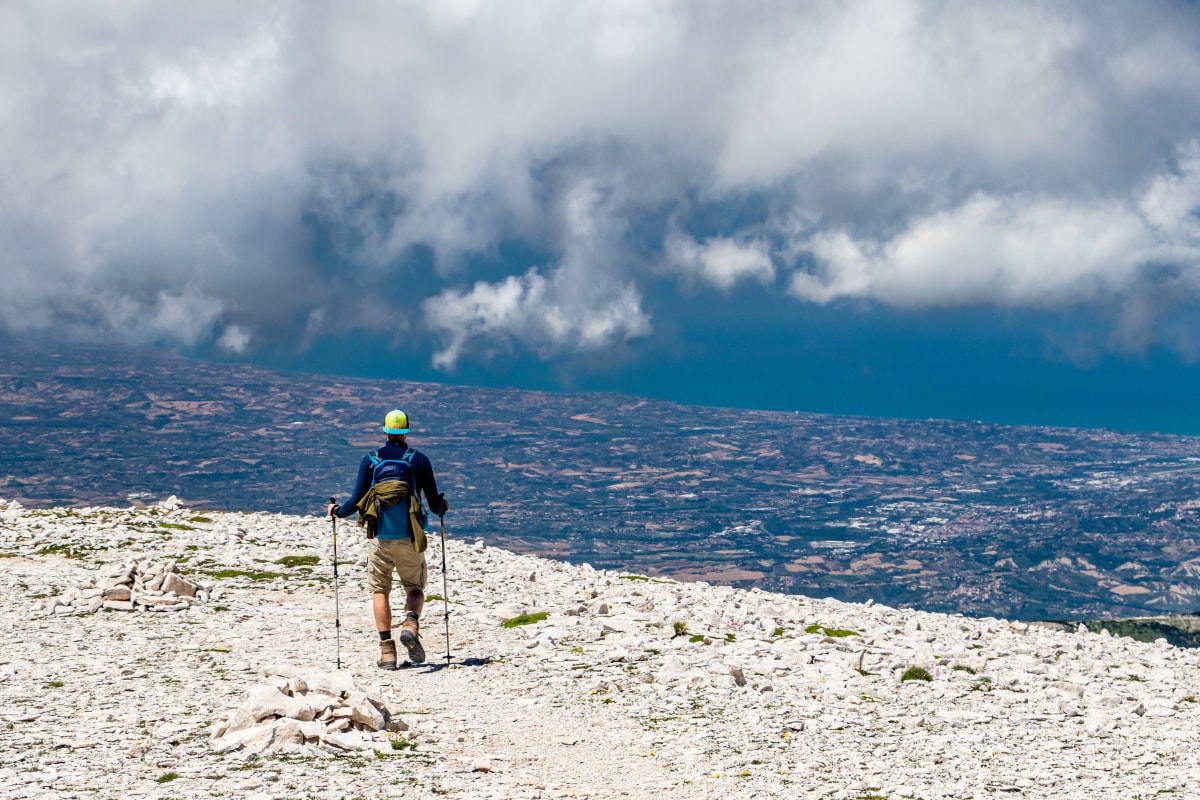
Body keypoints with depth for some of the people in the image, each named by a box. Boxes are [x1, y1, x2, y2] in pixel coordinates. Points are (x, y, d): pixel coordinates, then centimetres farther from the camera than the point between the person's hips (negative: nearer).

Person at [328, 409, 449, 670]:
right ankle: (411, 624, -18)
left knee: (380, 590, 11)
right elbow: (435, 503, 4)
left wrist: (336, 511, 21)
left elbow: (357, 501, 0)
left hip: (379, 538, 0)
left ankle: (386, 649, 1)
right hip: (409, 538, 0)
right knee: (415, 588, 13)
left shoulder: (370, 460, 2)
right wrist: (443, 506, 28)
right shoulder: (419, 460, 2)